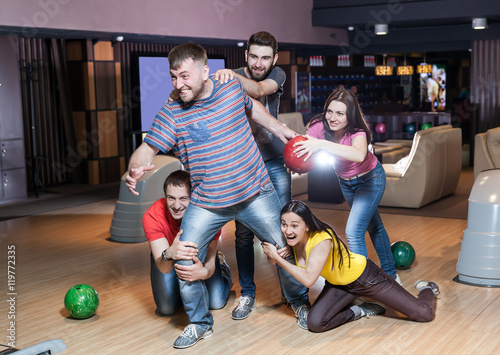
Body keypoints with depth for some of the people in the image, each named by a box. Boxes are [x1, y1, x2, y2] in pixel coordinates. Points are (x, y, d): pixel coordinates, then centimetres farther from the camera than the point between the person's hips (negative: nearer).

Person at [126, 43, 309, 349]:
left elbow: (251, 106, 19)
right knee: (184, 263, -7)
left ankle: (301, 303, 37)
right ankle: (200, 323, 17)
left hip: (255, 194, 1)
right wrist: (134, 171, -34)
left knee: (284, 249, 9)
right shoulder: (171, 114, -10)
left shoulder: (232, 88, -4)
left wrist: (279, 129, 17)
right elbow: (147, 148, -13)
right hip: (206, 204, -1)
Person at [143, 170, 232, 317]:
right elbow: (163, 268, -41)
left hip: (200, 252, 0)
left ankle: (221, 265, 22)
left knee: (216, 303, -8)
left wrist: (203, 272, -61)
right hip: (165, 253, 0)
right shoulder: (152, 216, -37)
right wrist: (169, 254, -67)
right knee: (166, 308, -9)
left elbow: (209, 263, -35)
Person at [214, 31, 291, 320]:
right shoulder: (230, 79, -7)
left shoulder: (277, 75, -5)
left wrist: (235, 77, -48)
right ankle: (247, 295, 11)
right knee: (243, 232, -1)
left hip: (275, 161, 1)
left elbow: (258, 90, -28)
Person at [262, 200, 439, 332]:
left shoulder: (322, 240, -36)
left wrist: (278, 258, -38)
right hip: (338, 284, 6)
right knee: (314, 324, -16)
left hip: (363, 276, -6)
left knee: (425, 314, -8)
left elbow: (308, 279, -43)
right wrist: (272, 256, -24)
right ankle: (360, 311, 9)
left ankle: (427, 289, 29)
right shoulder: (292, 238, -16)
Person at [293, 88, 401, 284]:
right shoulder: (320, 126, -25)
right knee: (373, 227, 22)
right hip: (345, 181, 5)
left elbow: (359, 155, -59)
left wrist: (322, 144, -66)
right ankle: (390, 273, 41)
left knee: (353, 232, -17)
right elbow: (302, 151, -31)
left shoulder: (357, 132, -37)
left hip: (370, 179, -5)